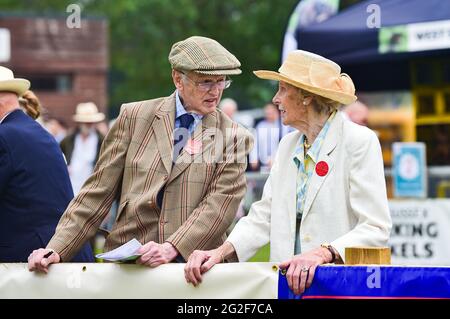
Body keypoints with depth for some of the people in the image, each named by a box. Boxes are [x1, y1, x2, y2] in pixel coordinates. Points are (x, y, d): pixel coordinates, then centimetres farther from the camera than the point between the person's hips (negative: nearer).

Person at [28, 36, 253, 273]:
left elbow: (221, 203, -2)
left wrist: (171, 249, -16)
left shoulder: (235, 137, 9)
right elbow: (98, 192, 9)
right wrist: (56, 250, 0)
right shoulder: (134, 117, 11)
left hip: (193, 266, -1)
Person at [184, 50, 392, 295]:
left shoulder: (360, 142, -4)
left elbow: (376, 228, -10)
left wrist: (323, 253, -24)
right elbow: (263, 217, 13)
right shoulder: (288, 146, 17)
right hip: (288, 281, 5)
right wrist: (222, 252, -3)